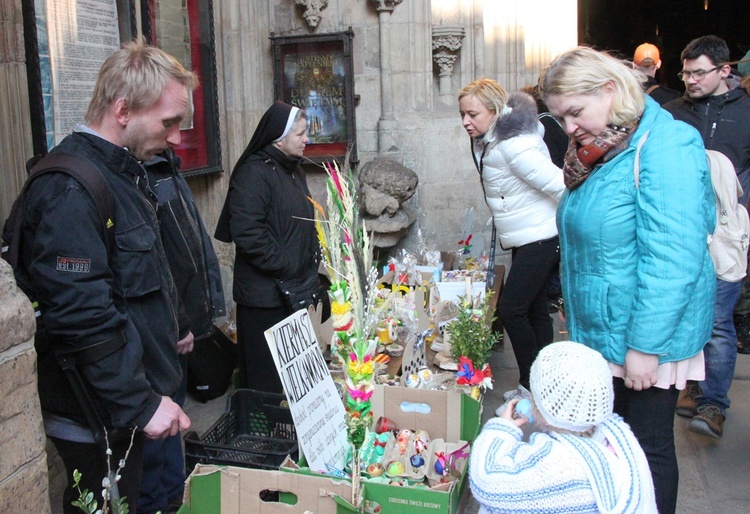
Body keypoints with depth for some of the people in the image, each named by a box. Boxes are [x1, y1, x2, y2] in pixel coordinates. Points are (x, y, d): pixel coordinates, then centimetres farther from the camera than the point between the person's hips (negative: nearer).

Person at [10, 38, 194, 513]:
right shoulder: (70, 189, -22)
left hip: (130, 408, 9)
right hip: (98, 420, -9)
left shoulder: (123, 172, 10)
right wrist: (140, 405, -22)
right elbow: (82, 316, -28)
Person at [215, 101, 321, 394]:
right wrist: (283, 268, -18)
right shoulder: (254, 173, -15)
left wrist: (313, 259, 13)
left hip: (297, 287, 9)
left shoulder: (293, 170, 15)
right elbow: (247, 232, -23)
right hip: (266, 294, -9)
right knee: (267, 378, 1)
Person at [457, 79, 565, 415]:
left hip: (541, 237, -10)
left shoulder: (513, 145, -24)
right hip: (524, 239, 10)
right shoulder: (487, 141, 7)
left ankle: (531, 387, 3)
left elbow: (559, 184, -26)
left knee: (511, 309, -10)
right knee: (534, 310, 15)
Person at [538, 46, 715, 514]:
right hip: (602, 334, 9)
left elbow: (672, 261, -25)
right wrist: (577, 312, 21)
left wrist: (645, 346, -23)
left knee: (647, 447, 8)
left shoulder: (665, 149, -21)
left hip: (645, 339, -9)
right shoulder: (601, 151, 8)